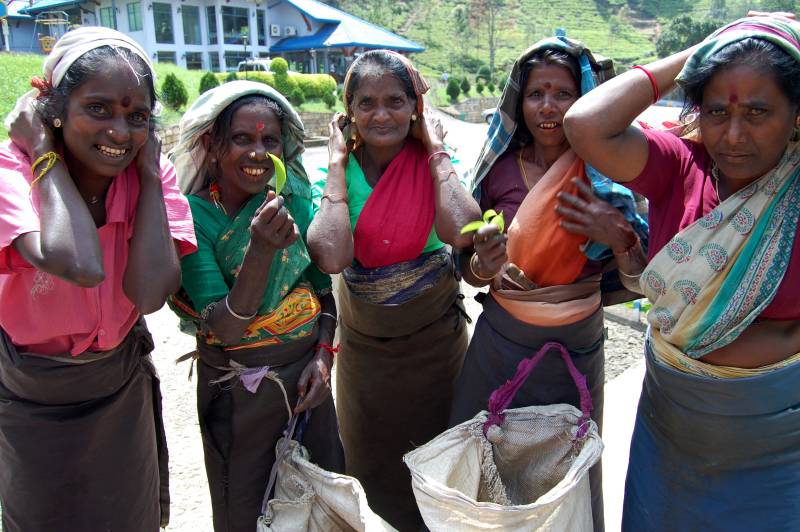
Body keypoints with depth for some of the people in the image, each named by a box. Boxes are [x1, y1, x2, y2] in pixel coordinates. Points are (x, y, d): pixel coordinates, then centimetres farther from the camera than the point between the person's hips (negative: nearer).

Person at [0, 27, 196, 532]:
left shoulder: (151, 172, -14)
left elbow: (149, 293, -29)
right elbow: (82, 266, -43)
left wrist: (149, 171, -26)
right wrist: (45, 156, -30)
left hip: (123, 384, 3)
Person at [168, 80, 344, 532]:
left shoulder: (296, 202, -5)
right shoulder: (194, 216, -15)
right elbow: (225, 330, -22)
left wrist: (323, 355, -7)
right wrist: (262, 250, -35)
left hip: (306, 375, 4)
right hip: (238, 388, -3)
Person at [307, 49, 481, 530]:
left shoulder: (432, 161, -11)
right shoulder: (341, 170, -8)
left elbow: (461, 232, -32)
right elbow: (330, 256, -26)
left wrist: (435, 148, -21)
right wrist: (338, 164, -18)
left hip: (434, 338, -1)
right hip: (364, 342, 2)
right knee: (372, 461, 20)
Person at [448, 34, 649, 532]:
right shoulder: (499, 168, -4)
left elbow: (643, 280, -3)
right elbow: (469, 269, 5)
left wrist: (617, 237, -21)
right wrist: (484, 265, -16)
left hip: (576, 346, -1)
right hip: (500, 341, 2)